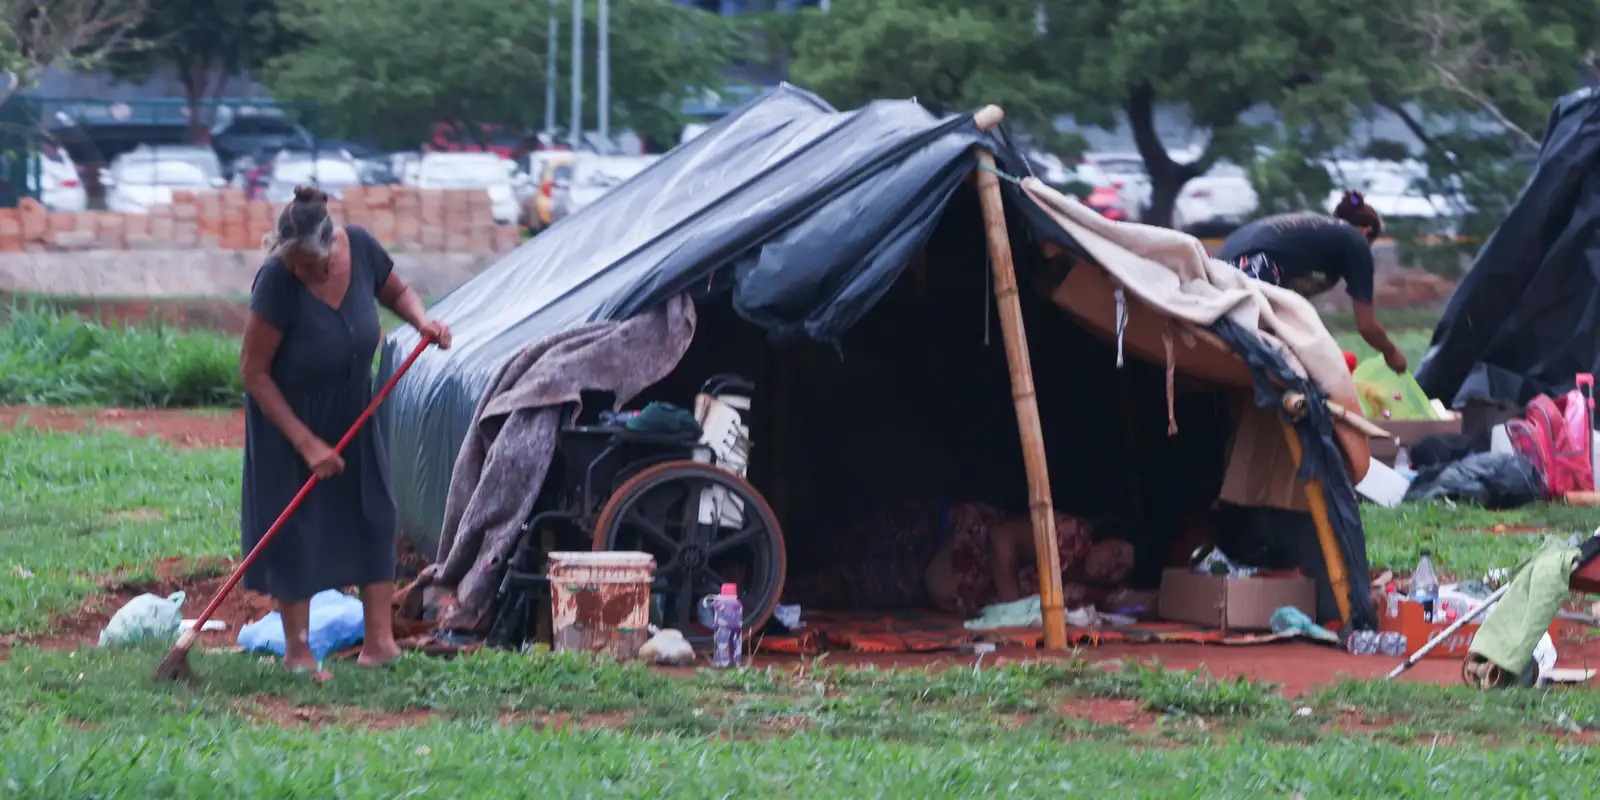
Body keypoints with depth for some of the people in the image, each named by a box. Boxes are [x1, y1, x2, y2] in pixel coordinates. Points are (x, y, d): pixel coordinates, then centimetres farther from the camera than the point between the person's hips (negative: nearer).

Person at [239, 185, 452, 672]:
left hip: (350, 409, 5)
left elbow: (395, 292, 6)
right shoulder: (277, 283, -31)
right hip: (288, 413, -5)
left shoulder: (360, 249, -18)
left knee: (372, 512, 1)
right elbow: (253, 372, -24)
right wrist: (305, 442, -22)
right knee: (292, 524, -2)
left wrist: (422, 320, -17)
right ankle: (297, 648, 8)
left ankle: (380, 639, 5)